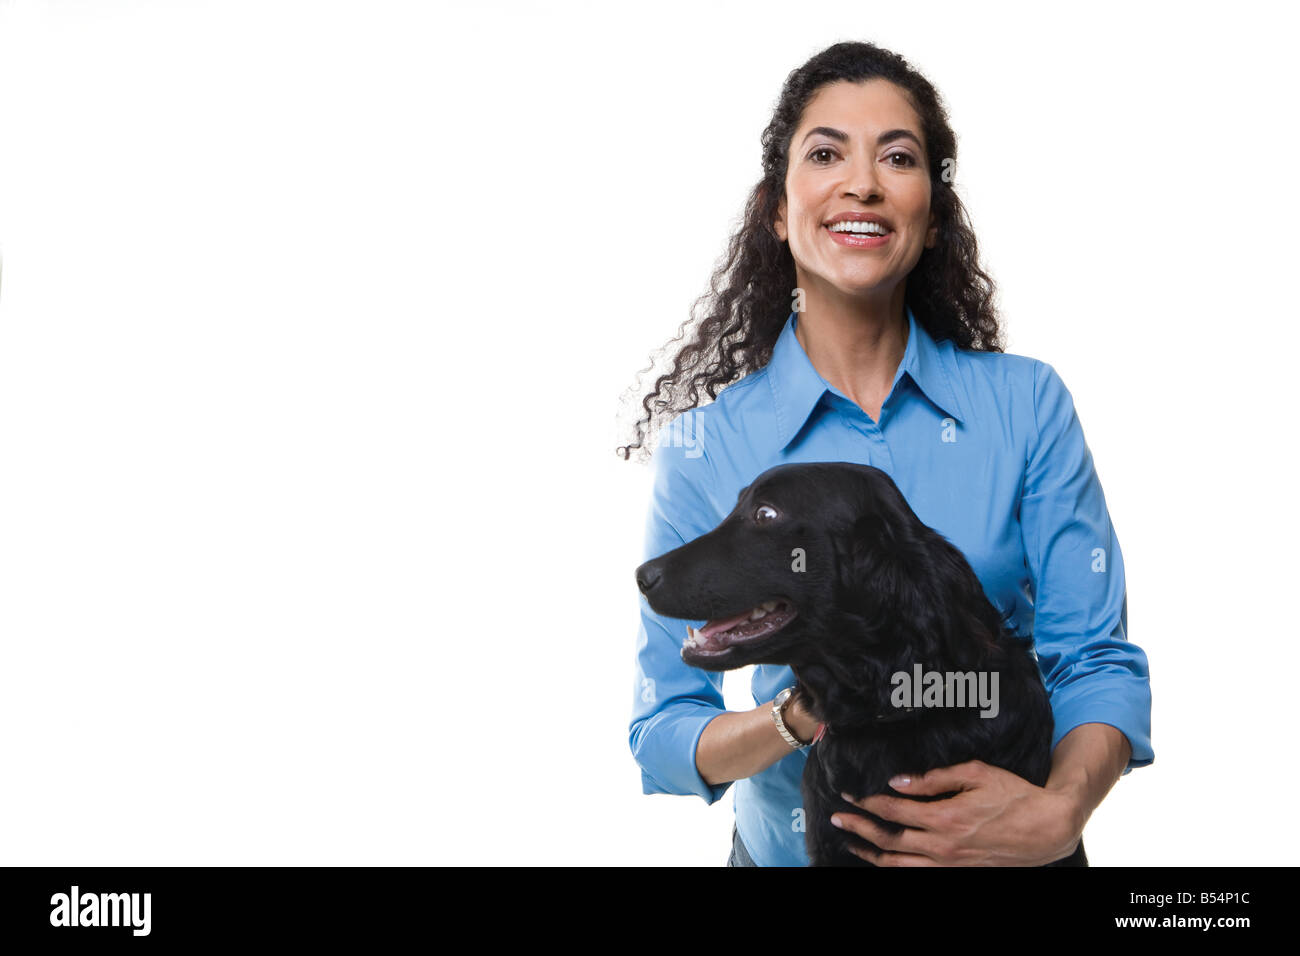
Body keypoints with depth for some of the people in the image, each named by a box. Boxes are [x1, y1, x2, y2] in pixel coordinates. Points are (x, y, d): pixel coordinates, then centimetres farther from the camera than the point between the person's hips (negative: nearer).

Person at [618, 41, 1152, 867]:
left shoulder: (1029, 403, -8)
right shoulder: (705, 447, -10)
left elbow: (1097, 660, -11)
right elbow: (663, 730, -10)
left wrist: (1059, 811, -30)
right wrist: (801, 721, -29)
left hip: (1006, 844, 0)